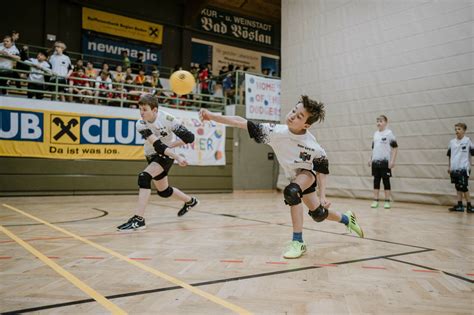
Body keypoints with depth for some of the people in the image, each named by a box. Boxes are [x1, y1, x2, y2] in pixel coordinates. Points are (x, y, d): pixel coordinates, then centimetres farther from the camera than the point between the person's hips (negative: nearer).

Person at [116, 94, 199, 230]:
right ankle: (190, 201, 42)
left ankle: (138, 219, -26)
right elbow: (158, 145, -27)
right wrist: (177, 157, -36)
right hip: (152, 156, 5)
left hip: (166, 156, -5)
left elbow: (189, 138, -20)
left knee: (144, 177, -27)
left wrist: (170, 145, -22)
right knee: (163, 191, 16)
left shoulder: (167, 118, -23)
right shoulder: (141, 124, -18)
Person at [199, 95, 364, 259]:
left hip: (308, 173, -4)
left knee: (291, 191, -35)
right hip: (294, 177, 4)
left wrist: (322, 196, -21)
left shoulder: (313, 147, -33)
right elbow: (241, 123, -33)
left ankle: (298, 242, -24)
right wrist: (213, 116, -40)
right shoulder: (275, 132, -30)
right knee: (318, 215, 13)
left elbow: (321, 170, -17)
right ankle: (347, 219, 44)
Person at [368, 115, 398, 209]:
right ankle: (375, 200, 13)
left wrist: (392, 161, -14)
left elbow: (395, 147, -8)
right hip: (375, 162, 5)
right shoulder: (375, 134, 12)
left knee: (386, 180, 0)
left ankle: (387, 201, 8)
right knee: (376, 180, 7)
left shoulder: (389, 133, -5)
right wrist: (370, 158, 13)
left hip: (385, 162, -5)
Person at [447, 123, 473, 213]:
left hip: (464, 168, -5)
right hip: (454, 168, 5)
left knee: (464, 187, -7)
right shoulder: (452, 142, 10)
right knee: (458, 187, 9)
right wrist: (450, 167, 17)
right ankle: (459, 205, 15)